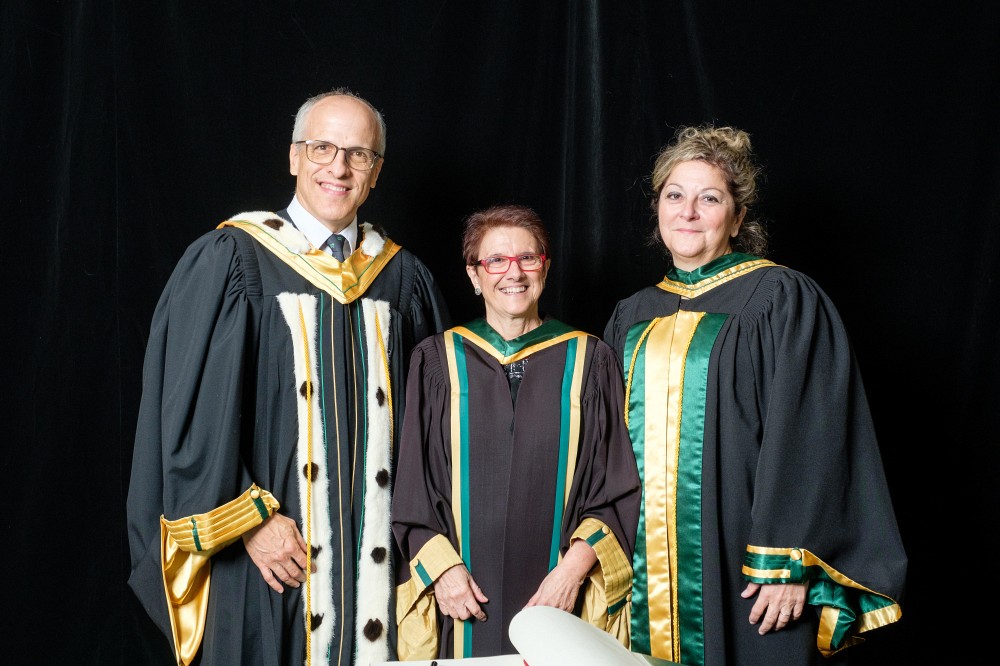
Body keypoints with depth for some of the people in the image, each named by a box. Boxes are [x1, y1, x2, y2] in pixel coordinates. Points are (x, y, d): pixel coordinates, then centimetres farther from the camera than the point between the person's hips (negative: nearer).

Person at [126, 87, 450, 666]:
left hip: (376, 559, 3)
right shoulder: (229, 261, -4)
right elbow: (190, 411, -7)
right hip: (265, 555, -3)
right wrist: (251, 520, -11)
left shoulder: (403, 276, 6)